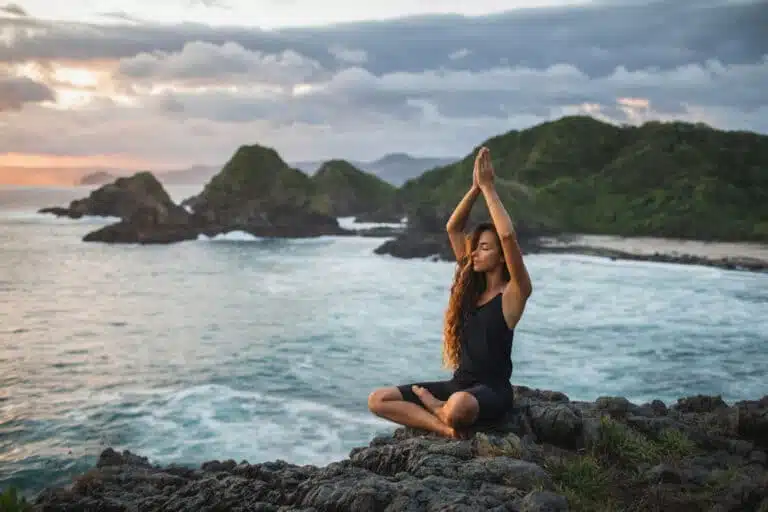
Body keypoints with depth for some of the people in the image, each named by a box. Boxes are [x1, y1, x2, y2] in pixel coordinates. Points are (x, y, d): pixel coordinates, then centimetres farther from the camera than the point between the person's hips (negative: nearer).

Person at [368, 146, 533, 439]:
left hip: (491, 391, -6)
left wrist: (488, 187, -15)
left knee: (458, 406, -43)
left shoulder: (513, 293, -7)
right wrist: (475, 187, 1)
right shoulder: (472, 285, 12)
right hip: (459, 385, 7)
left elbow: (508, 236, -23)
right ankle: (446, 428, -19)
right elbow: (452, 229, 10)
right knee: (378, 400, -9)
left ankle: (430, 404, -8)